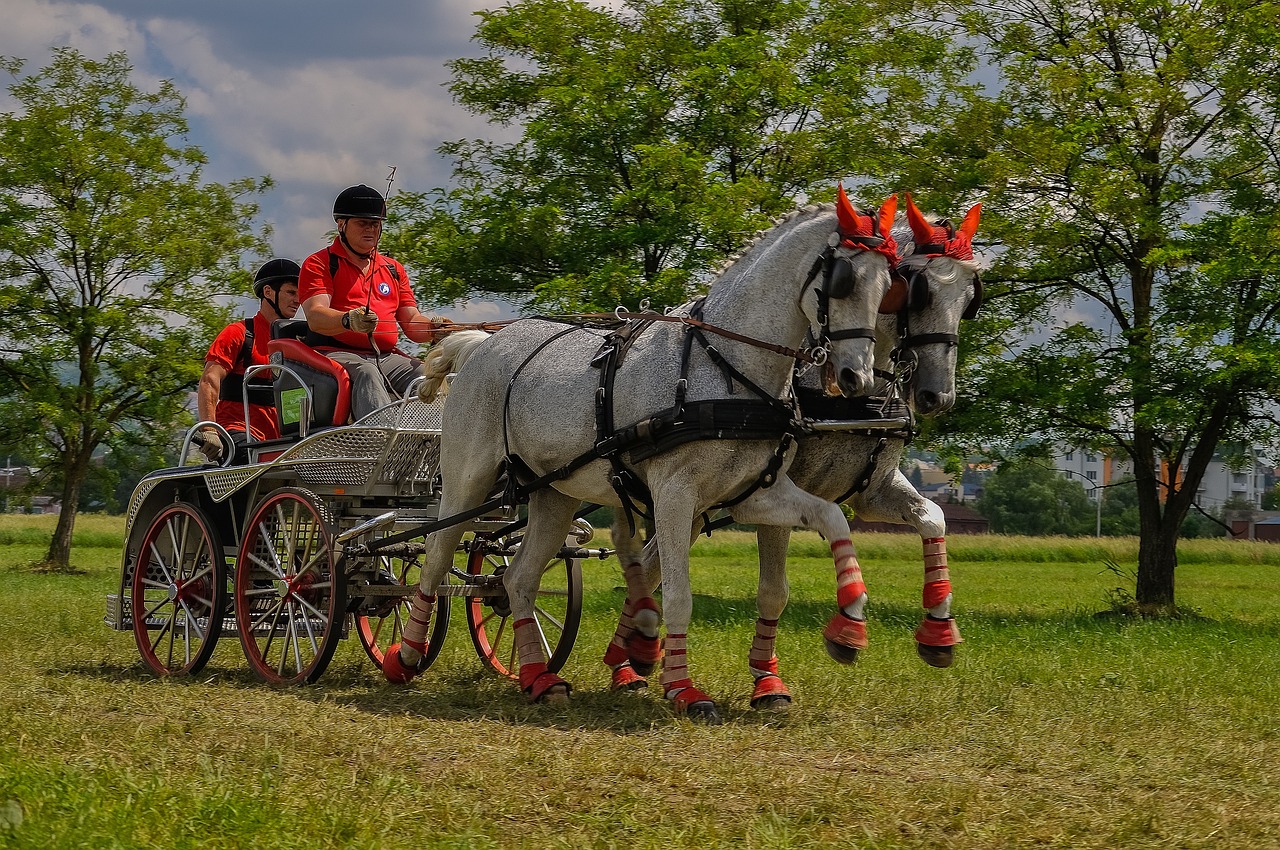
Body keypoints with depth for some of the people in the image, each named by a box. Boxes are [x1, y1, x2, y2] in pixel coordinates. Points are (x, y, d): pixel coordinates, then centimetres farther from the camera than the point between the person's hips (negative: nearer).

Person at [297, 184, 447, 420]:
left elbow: (411, 321, 18)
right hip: (335, 353, -5)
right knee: (366, 374, -38)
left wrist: (432, 329, -6)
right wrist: (349, 320, -30)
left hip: (386, 358, 5)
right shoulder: (319, 264, 8)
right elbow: (315, 317, -8)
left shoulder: (394, 269, 26)